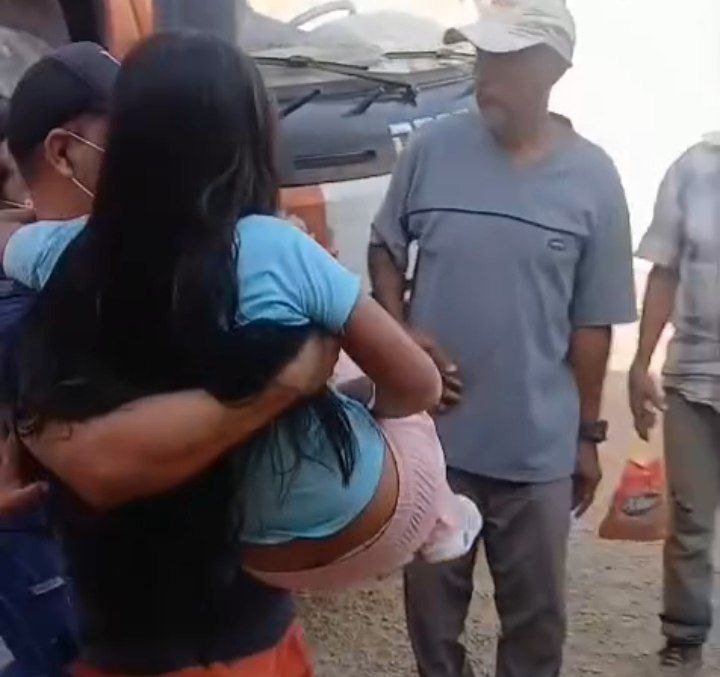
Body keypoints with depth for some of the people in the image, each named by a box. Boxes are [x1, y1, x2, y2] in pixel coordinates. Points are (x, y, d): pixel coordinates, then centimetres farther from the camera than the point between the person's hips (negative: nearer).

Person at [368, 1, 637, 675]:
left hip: (539, 447, 0)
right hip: (432, 432, 1)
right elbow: (384, 247, 7)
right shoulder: (430, 149, -6)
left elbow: (592, 322, 0)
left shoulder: (592, 178, -5)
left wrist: (588, 433, 4)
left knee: (536, 612, 17)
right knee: (432, 599, 19)